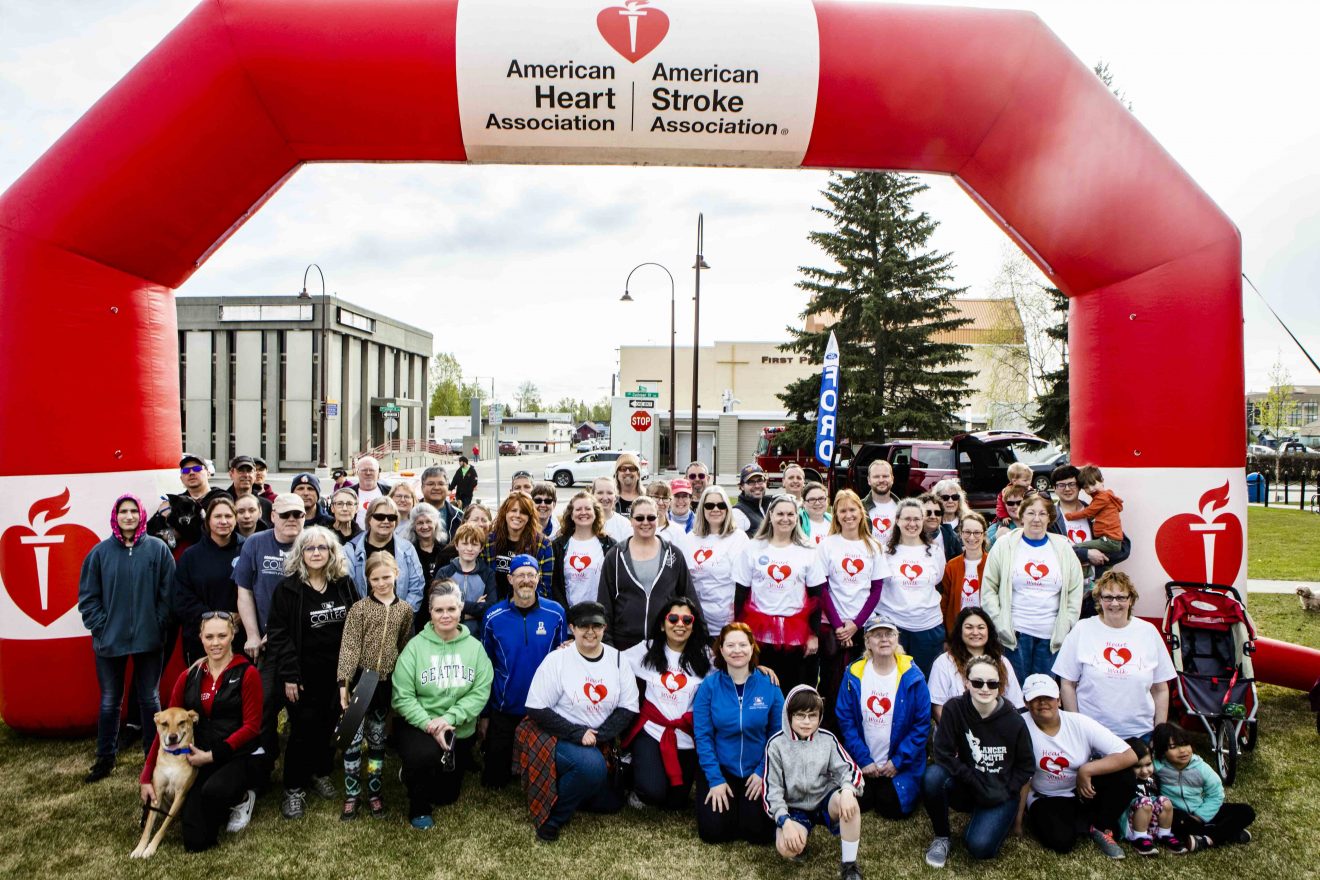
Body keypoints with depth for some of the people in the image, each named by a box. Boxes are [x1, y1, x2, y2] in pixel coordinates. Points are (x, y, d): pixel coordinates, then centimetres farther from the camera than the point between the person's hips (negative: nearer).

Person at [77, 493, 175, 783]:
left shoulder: (158, 549, -4)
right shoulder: (100, 552, -2)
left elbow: (168, 592, -3)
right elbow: (87, 595, 1)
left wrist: (159, 624, -8)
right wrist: (100, 626, -6)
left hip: (148, 639, -1)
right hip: (109, 640, 1)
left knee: (150, 699, 11)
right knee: (110, 702, 13)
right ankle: (105, 758, 30)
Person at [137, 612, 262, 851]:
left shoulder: (247, 673, -6)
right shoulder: (188, 677, 7)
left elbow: (251, 726, -9)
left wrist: (212, 755, -14)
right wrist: (146, 777, 3)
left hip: (237, 756, -3)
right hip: (198, 759, 4)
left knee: (213, 790, -36)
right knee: (196, 842, -10)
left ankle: (241, 798, 0)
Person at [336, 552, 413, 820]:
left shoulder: (405, 610, 2)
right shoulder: (359, 608, -6)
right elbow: (349, 647, -9)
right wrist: (344, 682, -16)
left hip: (386, 682, 2)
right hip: (361, 678, -2)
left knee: (377, 738, 13)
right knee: (353, 737, 1)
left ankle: (374, 792, 25)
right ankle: (352, 794, 15)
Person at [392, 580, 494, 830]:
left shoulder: (475, 647, -6)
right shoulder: (415, 646, -11)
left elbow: (480, 693, -11)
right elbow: (402, 697, -13)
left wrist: (449, 718, -24)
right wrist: (429, 724, -25)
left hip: (460, 731, 3)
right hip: (419, 725, -3)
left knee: (446, 795, 13)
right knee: (426, 754, -36)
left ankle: (415, 771, 46)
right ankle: (418, 806, -4)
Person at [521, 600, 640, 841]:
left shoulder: (617, 659, 1)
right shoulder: (556, 659, -10)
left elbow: (628, 708, 1)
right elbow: (537, 709, -11)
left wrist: (598, 736, -14)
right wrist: (577, 733, -19)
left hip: (602, 743, 5)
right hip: (561, 738, -5)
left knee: (611, 802, 0)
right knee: (592, 764, -33)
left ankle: (569, 790, 25)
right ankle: (554, 816, -9)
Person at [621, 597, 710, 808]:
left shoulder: (704, 656, -1)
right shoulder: (648, 649, 0)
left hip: (686, 737, 1)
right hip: (651, 731, -1)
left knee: (675, 802, 5)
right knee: (653, 792, -20)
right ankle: (636, 771, 17)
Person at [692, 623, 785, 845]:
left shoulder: (769, 685, -7)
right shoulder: (709, 685, -9)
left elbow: (777, 733, -1)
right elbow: (702, 735, -9)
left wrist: (763, 773, -9)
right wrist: (715, 779, -13)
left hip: (757, 771, 1)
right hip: (719, 769, 0)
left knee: (760, 833, -12)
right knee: (714, 832, -13)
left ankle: (748, 805, 20)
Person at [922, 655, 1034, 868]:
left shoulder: (1014, 721, -12)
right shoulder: (954, 709, -14)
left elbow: (1026, 767, 1)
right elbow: (942, 754, -17)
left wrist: (1006, 791, -11)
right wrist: (978, 783, -20)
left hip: (1000, 793, -1)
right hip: (966, 788, 1)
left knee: (980, 847, -25)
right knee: (933, 776, -31)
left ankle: (1002, 819, 10)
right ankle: (941, 837, -5)